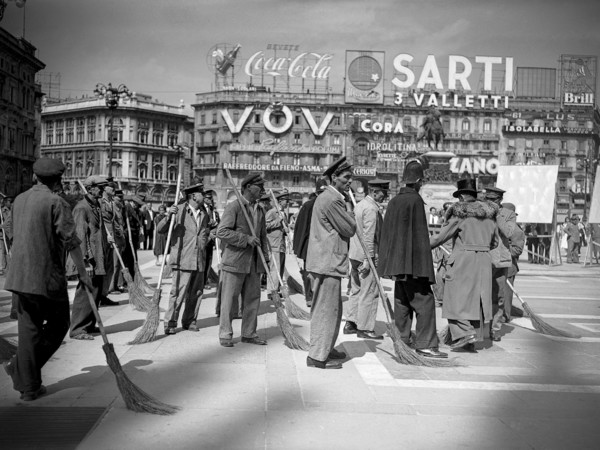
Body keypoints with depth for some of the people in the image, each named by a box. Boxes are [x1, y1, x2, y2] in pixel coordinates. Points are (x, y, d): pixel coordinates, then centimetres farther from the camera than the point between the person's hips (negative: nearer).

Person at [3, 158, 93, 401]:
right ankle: (19, 367, 6)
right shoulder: (56, 203, -12)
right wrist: (82, 272, -6)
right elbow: (71, 241, -13)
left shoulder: (19, 200, 10)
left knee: (29, 327, 12)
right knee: (58, 325, 10)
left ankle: (28, 386, 15)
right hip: (48, 275, -7)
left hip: (20, 275, 7)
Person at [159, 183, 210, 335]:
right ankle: (170, 323, 3)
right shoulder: (179, 211, -4)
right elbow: (160, 230, -11)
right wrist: (168, 216, -26)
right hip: (182, 260, -6)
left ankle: (189, 321, 23)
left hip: (199, 260, 6)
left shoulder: (204, 213, 14)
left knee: (196, 293, 10)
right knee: (178, 293, -7)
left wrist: (208, 233, 13)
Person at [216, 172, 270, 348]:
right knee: (229, 299, 1)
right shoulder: (233, 207, -8)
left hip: (254, 263, 7)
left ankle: (249, 333, 20)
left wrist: (266, 258, 11)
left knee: (252, 299, 9)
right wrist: (246, 239, -19)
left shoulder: (260, 210, 15)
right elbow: (221, 232, -16)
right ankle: (225, 334, 12)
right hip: (234, 261, -7)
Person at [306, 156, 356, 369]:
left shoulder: (332, 198, 17)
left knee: (331, 309, 19)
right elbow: (350, 229, -14)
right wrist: (349, 209, 1)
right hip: (327, 262, -11)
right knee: (326, 309, -4)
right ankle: (317, 356, 3)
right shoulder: (332, 200, -17)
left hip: (327, 261, 11)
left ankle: (326, 349, 31)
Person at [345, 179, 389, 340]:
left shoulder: (360, 205, 15)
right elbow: (369, 235, -20)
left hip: (355, 255, 10)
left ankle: (350, 324, 21)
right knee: (369, 292, -2)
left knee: (357, 290, 15)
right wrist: (368, 259, -21)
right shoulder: (371, 209, -15)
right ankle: (365, 328, 4)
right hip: (366, 256, -10)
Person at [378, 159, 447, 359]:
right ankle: (425, 344, -3)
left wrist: (389, 261, 21)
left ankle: (402, 340, 21)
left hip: (397, 261, 8)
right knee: (424, 301, -3)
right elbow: (420, 234, -17)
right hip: (412, 262, -8)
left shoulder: (394, 201, 10)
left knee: (402, 301, 15)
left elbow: (386, 233, 15)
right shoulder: (415, 200, -14)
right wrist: (425, 265, -15)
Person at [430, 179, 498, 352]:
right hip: (484, 261, 6)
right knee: (476, 300, 9)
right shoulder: (489, 213, 9)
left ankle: (465, 332, -10)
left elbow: (442, 236, -8)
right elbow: (494, 241, 16)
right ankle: (472, 341, 14)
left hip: (462, 260, -6)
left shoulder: (460, 212, -8)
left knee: (456, 297, 2)